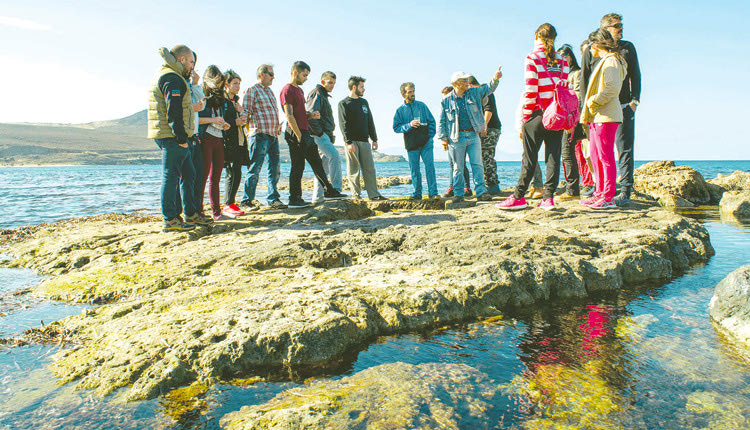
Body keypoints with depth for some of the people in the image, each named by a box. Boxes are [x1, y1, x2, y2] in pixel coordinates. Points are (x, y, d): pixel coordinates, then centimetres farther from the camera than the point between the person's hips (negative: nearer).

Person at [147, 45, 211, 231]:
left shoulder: (165, 75, 23)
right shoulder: (172, 78, -12)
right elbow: (173, 112, -20)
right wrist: (181, 138, -21)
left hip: (175, 137, 11)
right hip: (172, 136, -11)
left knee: (188, 173, 14)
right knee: (170, 176, -6)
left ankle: (191, 213, 22)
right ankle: (170, 219, 0)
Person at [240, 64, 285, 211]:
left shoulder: (270, 91, 22)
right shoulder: (252, 90, -2)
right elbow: (245, 112, -8)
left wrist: (279, 126, 17)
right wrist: (250, 130, -15)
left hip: (273, 134, 8)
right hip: (260, 134, -8)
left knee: (275, 168, 8)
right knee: (255, 169, -7)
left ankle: (273, 199, 17)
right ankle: (247, 201, 0)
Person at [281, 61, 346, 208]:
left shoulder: (299, 90, 20)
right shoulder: (287, 90, -10)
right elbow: (289, 115, -17)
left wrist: (311, 114, 5)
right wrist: (299, 136, -20)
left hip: (306, 132, 10)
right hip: (296, 134, -10)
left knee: (317, 163, 14)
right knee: (298, 167, -5)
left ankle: (329, 191, 22)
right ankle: (294, 200, 3)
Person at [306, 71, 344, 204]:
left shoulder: (324, 96, 26)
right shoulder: (316, 94, -5)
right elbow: (310, 114, -17)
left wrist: (330, 136, 20)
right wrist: (319, 132, -20)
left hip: (325, 135, 10)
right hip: (318, 135, -10)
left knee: (324, 165, 8)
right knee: (335, 156, -23)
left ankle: (317, 196, 12)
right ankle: (336, 189, -25)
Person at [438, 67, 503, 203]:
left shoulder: (473, 93, 9)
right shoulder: (446, 100, 3)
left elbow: (488, 88, 2)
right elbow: (442, 121, 5)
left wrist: (495, 78, -18)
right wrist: (443, 138, 0)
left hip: (473, 135, 2)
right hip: (457, 138, -2)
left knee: (477, 164, -2)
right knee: (458, 167, 3)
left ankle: (481, 192, 0)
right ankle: (458, 194, 12)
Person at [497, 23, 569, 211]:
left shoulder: (532, 58, -3)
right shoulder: (561, 60, 11)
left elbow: (530, 89, -10)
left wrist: (525, 115, -5)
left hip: (538, 113, -4)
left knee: (529, 158, 0)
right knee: (553, 157, 5)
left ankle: (519, 196, 6)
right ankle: (548, 197, 4)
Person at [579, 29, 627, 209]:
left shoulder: (611, 61, -7)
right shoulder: (602, 62, 23)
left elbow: (613, 88, -20)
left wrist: (594, 101, -14)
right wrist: (587, 113, 15)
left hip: (606, 116, -10)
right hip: (597, 117, 10)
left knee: (606, 157, -9)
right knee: (595, 156, 11)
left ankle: (608, 198, -7)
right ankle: (600, 193, 17)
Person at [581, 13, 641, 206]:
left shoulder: (628, 48, 12)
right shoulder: (591, 51, 7)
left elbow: (635, 75, 14)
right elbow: (584, 79, 7)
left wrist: (635, 100, 2)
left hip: (624, 107, 0)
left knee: (625, 150, -3)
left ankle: (625, 191, -1)